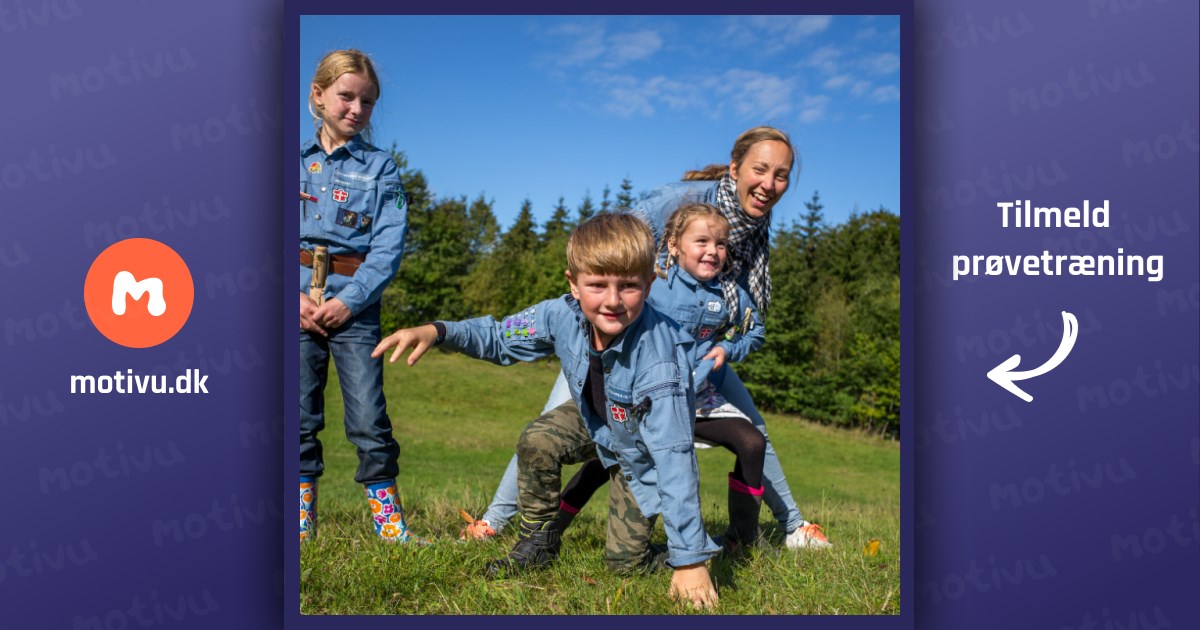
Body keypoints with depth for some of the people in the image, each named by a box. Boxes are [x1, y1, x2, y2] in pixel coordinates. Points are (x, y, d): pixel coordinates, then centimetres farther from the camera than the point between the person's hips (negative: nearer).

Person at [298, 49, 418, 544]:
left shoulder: (380, 168, 7)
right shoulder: (298, 159, 10)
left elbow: (389, 247, -2)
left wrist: (350, 299, -13)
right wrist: (297, 296, -9)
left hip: (355, 303, -1)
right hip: (299, 300, 2)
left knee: (369, 419, -4)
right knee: (300, 417, 4)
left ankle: (389, 523, 5)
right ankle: (302, 525, 13)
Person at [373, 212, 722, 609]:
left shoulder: (658, 358, -43)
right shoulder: (565, 315, -27)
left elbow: (674, 457, -43)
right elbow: (500, 339, -9)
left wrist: (690, 559, -43)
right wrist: (437, 331, -29)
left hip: (640, 450, -5)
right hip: (595, 418, 5)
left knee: (624, 560, -4)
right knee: (537, 442, -21)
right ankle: (539, 542, 4)